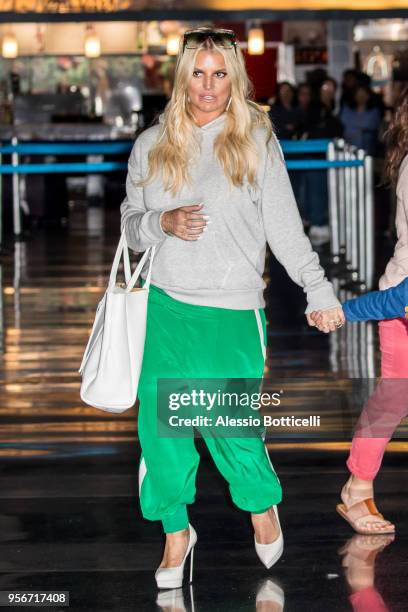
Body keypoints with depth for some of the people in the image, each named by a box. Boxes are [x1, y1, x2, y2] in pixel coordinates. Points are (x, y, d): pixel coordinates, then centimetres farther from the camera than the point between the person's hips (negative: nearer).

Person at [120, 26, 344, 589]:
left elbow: (285, 225, 1)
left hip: (231, 314, -2)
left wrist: (318, 290, -3)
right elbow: (131, 221, 13)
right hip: (162, 307, 3)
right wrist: (163, 223, -9)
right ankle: (176, 532, 22)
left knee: (233, 428, -3)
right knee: (161, 427, 2)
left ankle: (263, 507, 28)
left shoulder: (257, 141, 0)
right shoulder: (152, 145, 7)